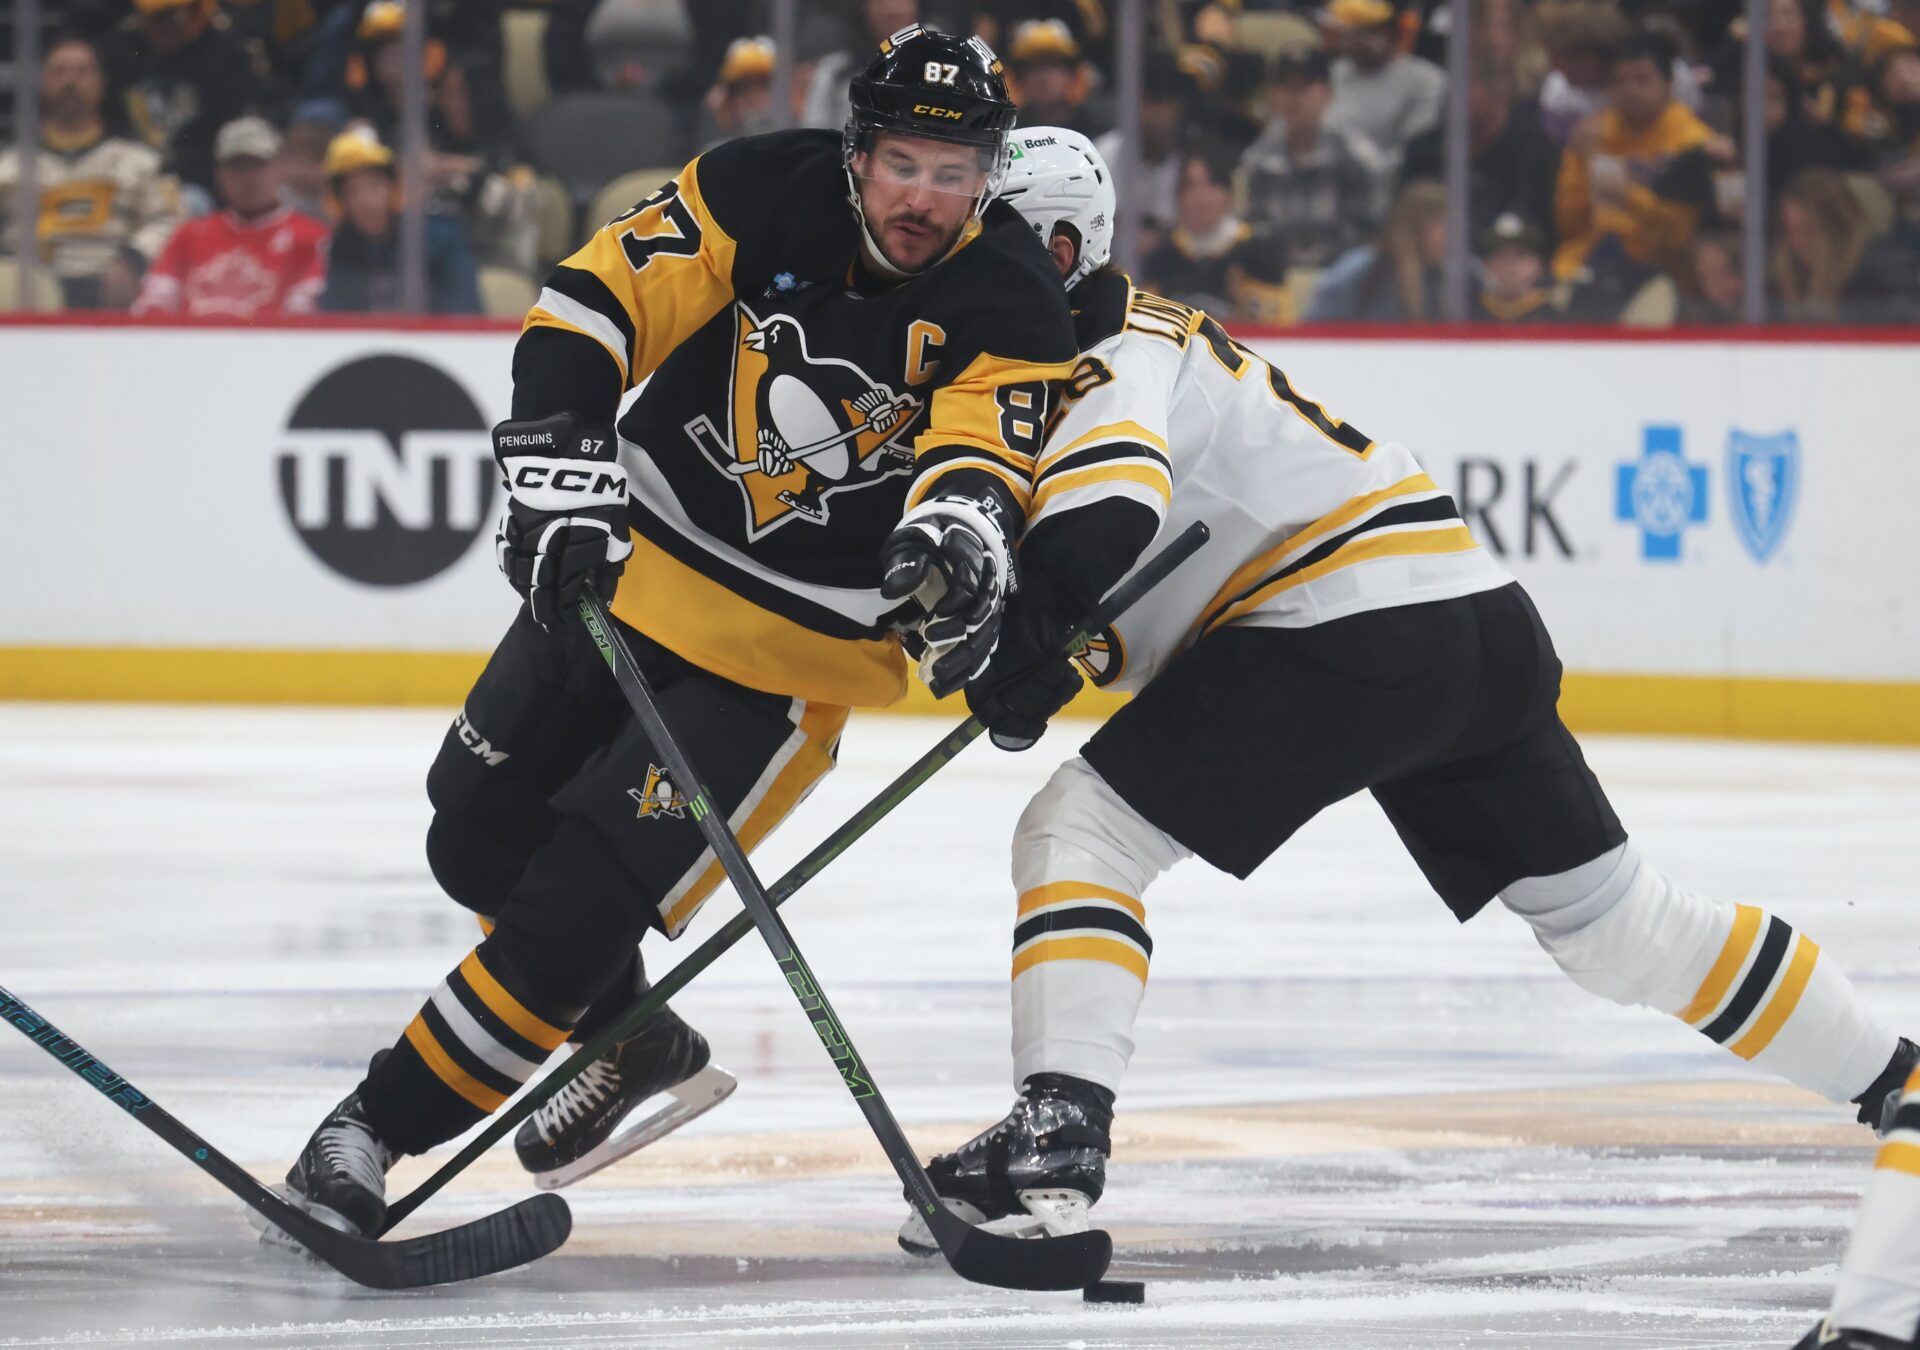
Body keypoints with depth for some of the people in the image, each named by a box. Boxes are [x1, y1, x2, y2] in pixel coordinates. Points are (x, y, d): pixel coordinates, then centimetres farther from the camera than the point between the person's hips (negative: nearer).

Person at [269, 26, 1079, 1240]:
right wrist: (561, 468, -26)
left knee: (589, 889, -14)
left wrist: (960, 527, -53)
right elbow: (590, 310, -13)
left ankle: (388, 1120, -4)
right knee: (483, 836, 9)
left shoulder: (1010, 305, -17)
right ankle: (627, 1042, 33)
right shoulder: (764, 194, -13)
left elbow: (980, 454, -30)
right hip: (634, 560, 4)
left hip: (798, 641, -4)